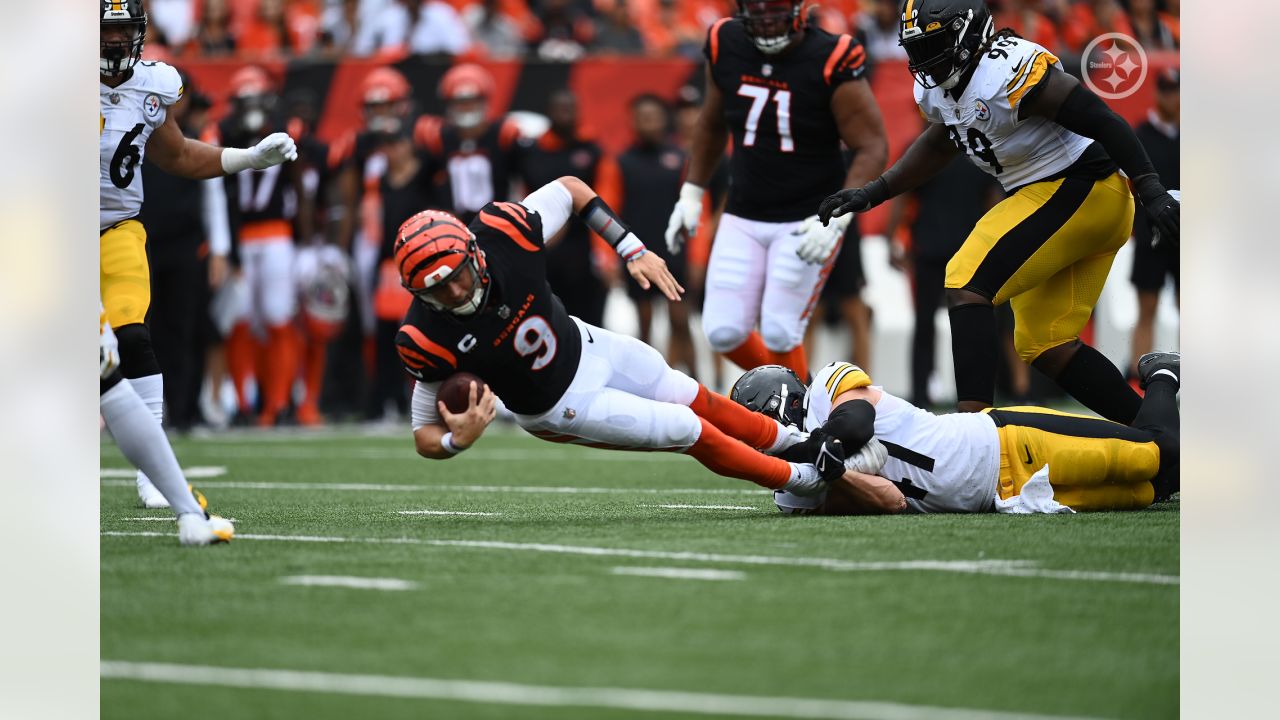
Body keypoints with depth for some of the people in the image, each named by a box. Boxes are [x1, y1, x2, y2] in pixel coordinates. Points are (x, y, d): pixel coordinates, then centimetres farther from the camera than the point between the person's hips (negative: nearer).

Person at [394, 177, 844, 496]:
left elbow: (571, 190, -9)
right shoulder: (429, 340, -36)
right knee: (687, 431, 2)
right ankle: (799, 478, 29)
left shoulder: (503, 233, -31)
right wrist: (458, 440, -45)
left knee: (698, 402, 21)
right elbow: (426, 436, -22)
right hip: (558, 406, -4)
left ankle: (796, 440, 51)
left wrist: (634, 252, -12)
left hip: (586, 346, 4)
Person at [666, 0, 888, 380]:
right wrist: (691, 194, 15)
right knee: (724, 332, -1)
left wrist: (836, 218, -26)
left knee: (779, 332, -11)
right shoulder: (726, 47, -3)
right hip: (743, 218, 5)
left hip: (808, 220, -5)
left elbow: (872, 148, -15)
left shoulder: (830, 62, -18)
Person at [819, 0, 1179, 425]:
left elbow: (1101, 120, -21)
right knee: (1045, 348, 10)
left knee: (966, 286, -16)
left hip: (1077, 190, -10)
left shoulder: (1007, 70, -21)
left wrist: (1152, 193, -24)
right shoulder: (939, 87, 8)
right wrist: (872, 194, 23)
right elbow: (938, 146, 29)